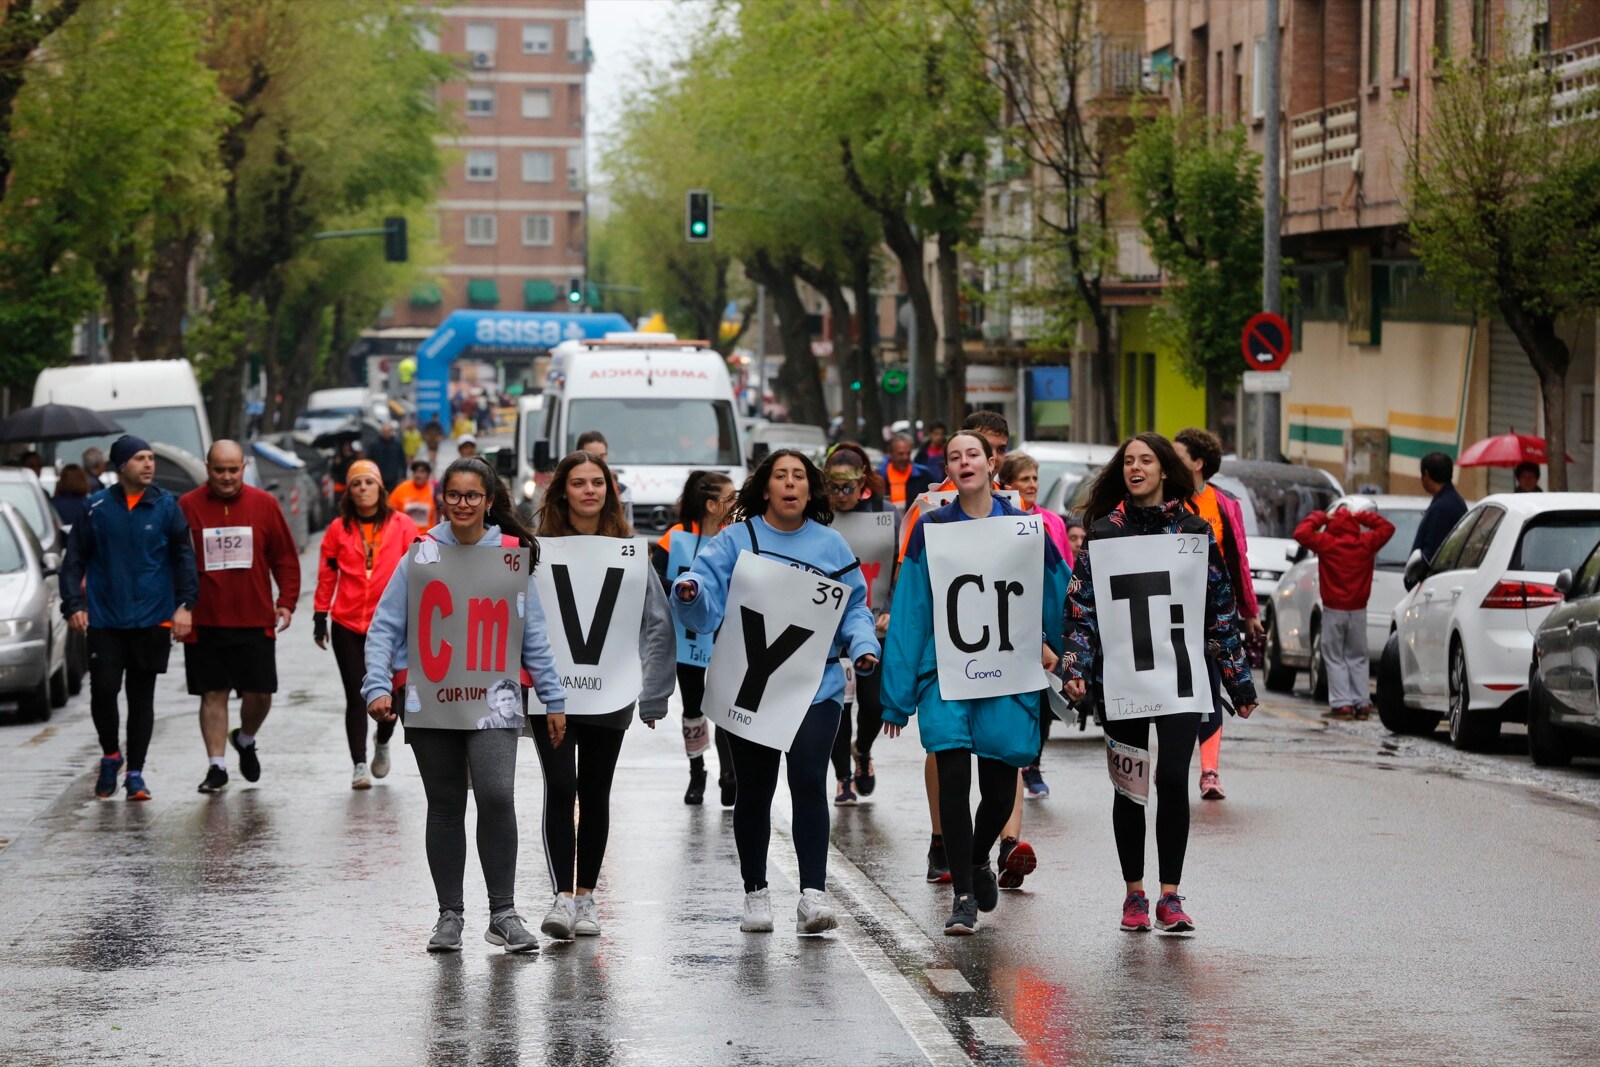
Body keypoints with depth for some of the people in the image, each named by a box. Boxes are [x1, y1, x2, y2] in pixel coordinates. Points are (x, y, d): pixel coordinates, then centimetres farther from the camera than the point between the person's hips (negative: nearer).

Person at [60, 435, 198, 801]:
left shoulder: (167, 506, 2)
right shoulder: (96, 507, 2)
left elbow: (184, 557, 4)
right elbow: (74, 560, 6)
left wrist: (185, 605, -6)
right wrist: (73, 605, -4)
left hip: (152, 620, 0)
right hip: (104, 620, 0)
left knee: (142, 698, 4)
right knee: (103, 690, -6)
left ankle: (135, 772, 12)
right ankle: (110, 755, 18)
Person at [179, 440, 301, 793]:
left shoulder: (264, 505, 4)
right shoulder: (187, 507, 0)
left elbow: (285, 557, 9)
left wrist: (287, 602, 2)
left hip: (255, 621, 1)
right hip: (204, 622, -1)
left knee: (260, 694, 2)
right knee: (213, 694, 1)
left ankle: (245, 740, 32)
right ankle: (216, 766, 8)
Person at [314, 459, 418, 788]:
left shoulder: (401, 525, 0)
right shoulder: (339, 529, 3)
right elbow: (326, 575, 8)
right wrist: (320, 616, 7)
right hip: (347, 626, 0)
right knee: (356, 697, -2)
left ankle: (382, 744, 35)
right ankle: (359, 765, 3)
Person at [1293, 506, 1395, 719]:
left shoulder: (1326, 544, -9)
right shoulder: (1366, 544, -1)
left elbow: (1301, 532, -8)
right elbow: (1387, 528, 11)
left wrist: (1320, 518, 4)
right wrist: (1364, 517, 10)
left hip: (1334, 610, -3)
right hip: (1358, 610, 3)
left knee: (1335, 658, 3)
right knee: (1357, 658, 12)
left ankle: (1342, 704, -6)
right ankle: (1362, 703, 6)